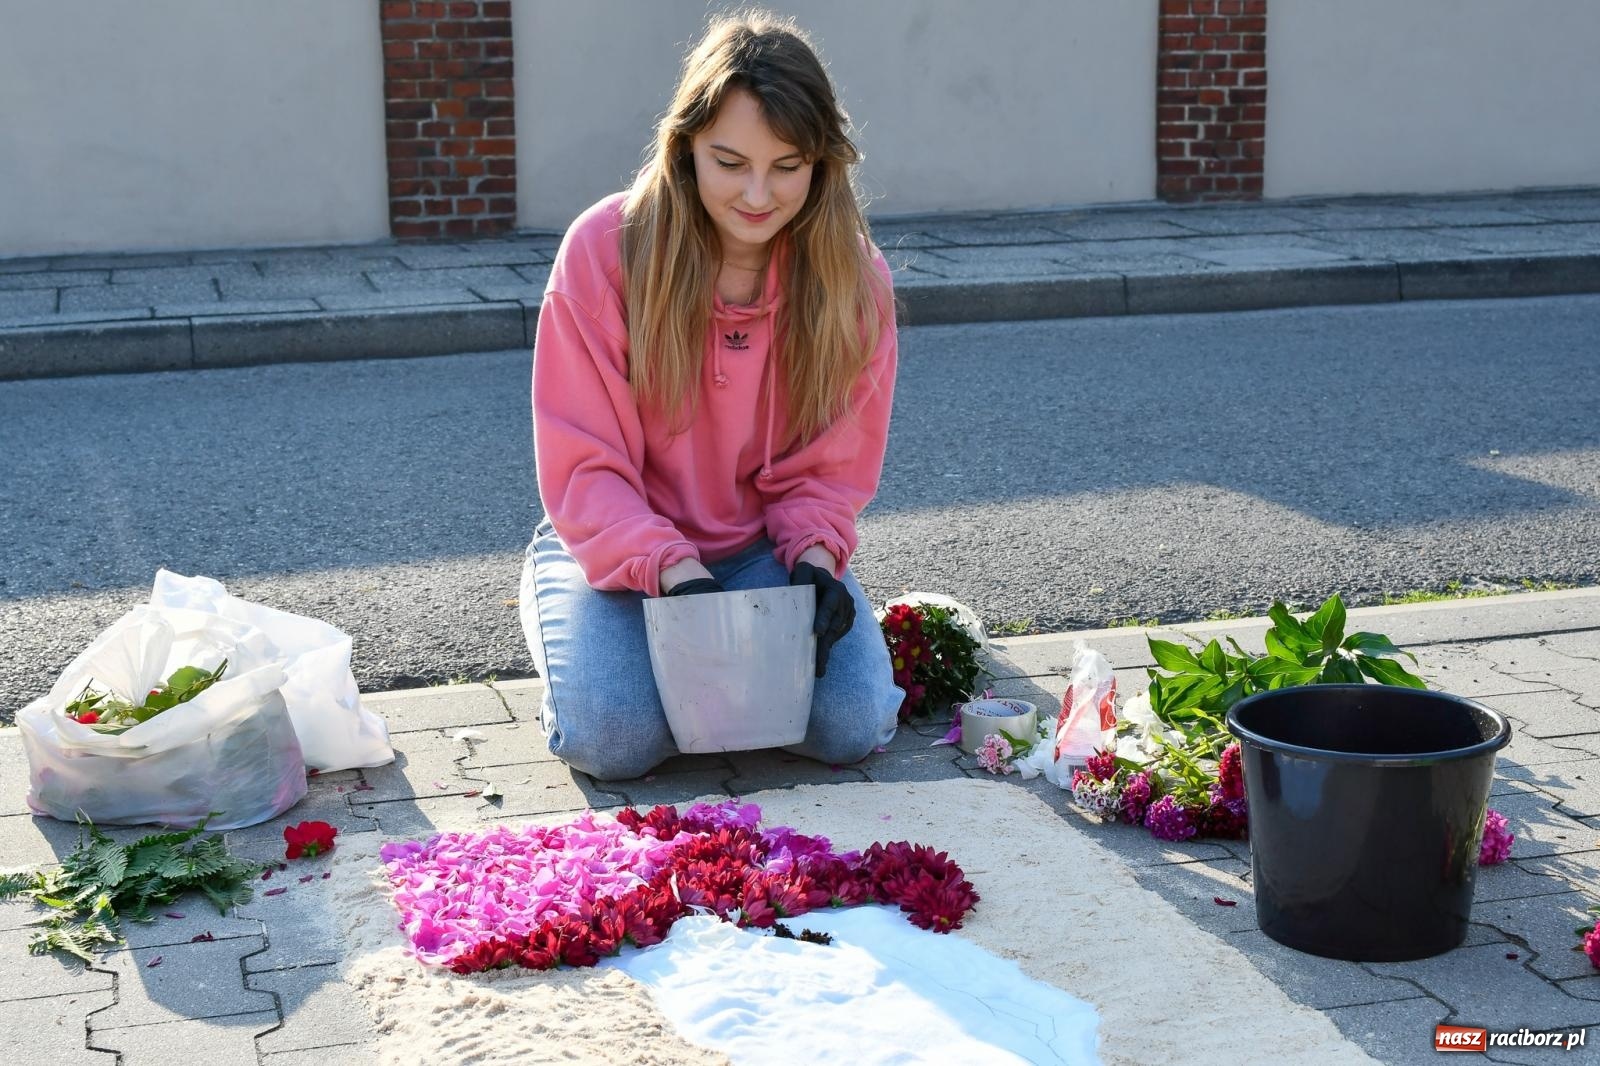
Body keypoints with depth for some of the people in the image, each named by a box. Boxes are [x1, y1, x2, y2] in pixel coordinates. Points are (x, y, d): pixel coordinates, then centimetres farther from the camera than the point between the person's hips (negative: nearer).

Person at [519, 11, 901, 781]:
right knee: (617, 738, -25)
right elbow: (583, 466, -17)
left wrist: (815, 556, -25)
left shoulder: (854, 279, -11)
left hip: (767, 544, 2)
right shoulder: (604, 250, -18)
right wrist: (671, 568, -33)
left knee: (852, 725, -20)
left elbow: (832, 466, -3)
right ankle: (552, 606, 10)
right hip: (620, 543, -2)